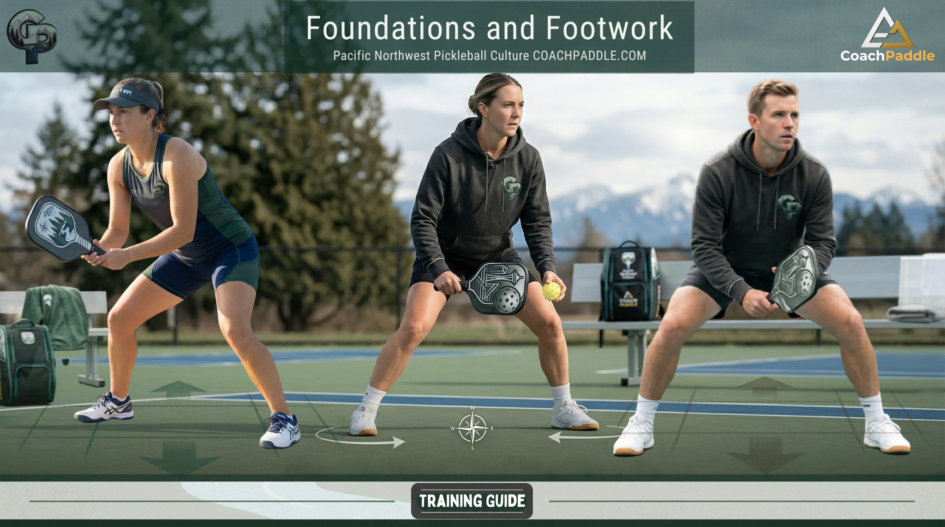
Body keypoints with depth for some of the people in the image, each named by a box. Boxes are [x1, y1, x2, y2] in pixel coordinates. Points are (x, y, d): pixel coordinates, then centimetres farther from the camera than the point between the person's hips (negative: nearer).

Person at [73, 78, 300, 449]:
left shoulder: (177, 156, -30)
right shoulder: (119, 167, -7)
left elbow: (183, 230, -31)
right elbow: (118, 230, -3)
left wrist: (129, 255, -36)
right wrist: (100, 249, -25)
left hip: (232, 248, -8)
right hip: (185, 257, 8)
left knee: (235, 329, -29)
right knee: (119, 319, 8)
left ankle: (284, 420, -19)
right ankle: (118, 401, 31)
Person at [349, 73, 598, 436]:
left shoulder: (527, 159, -13)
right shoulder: (449, 154, -24)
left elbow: (537, 221, -6)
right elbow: (423, 219, -21)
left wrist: (547, 267, -21)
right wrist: (438, 268, -34)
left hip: (498, 255, 4)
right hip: (445, 255, -4)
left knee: (549, 323, -7)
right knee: (413, 328, -22)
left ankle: (564, 409, 13)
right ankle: (365, 411, -7)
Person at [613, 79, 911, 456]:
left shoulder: (814, 175, -18)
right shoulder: (717, 172, -25)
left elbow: (823, 241, -13)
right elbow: (705, 245, -22)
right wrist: (741, 291, -36)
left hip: (790, 268, 2)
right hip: (723, 269, -2)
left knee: (850, 322, -18)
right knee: (673, 326, -25)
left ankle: (876, 423, 1)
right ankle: (641, 424, -4)